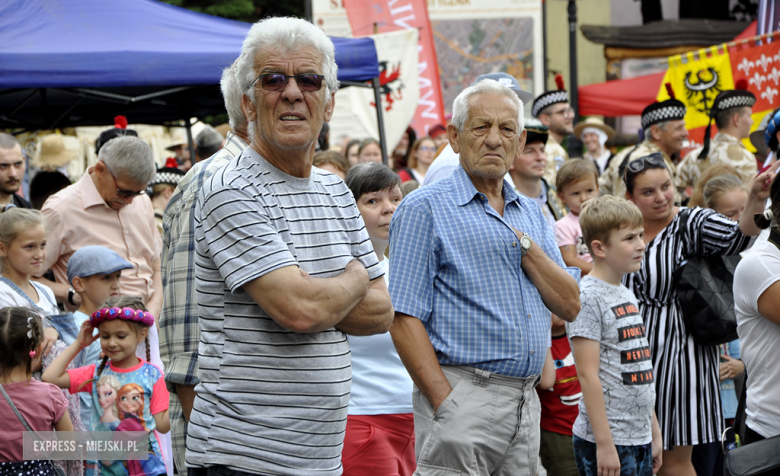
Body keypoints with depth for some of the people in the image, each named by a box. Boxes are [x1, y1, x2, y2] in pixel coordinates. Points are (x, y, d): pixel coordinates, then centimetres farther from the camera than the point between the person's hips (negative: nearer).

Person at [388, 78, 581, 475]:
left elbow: (569, 306, 9)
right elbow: (404, 317, -10)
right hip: (462, 395, -6)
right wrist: (447, 404, -17)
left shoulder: (531, 214, 17)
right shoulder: (424, 208, -3)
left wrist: (524, 245, -4)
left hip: (526, 400, 6)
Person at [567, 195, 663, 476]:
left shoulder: (628, 296, 15)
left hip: (640, 439, 8)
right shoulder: (587, 297, -13)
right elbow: (588, 374, -17)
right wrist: (604, 444, -20)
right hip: (607, 442, -8)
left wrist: (655, 432, 18)